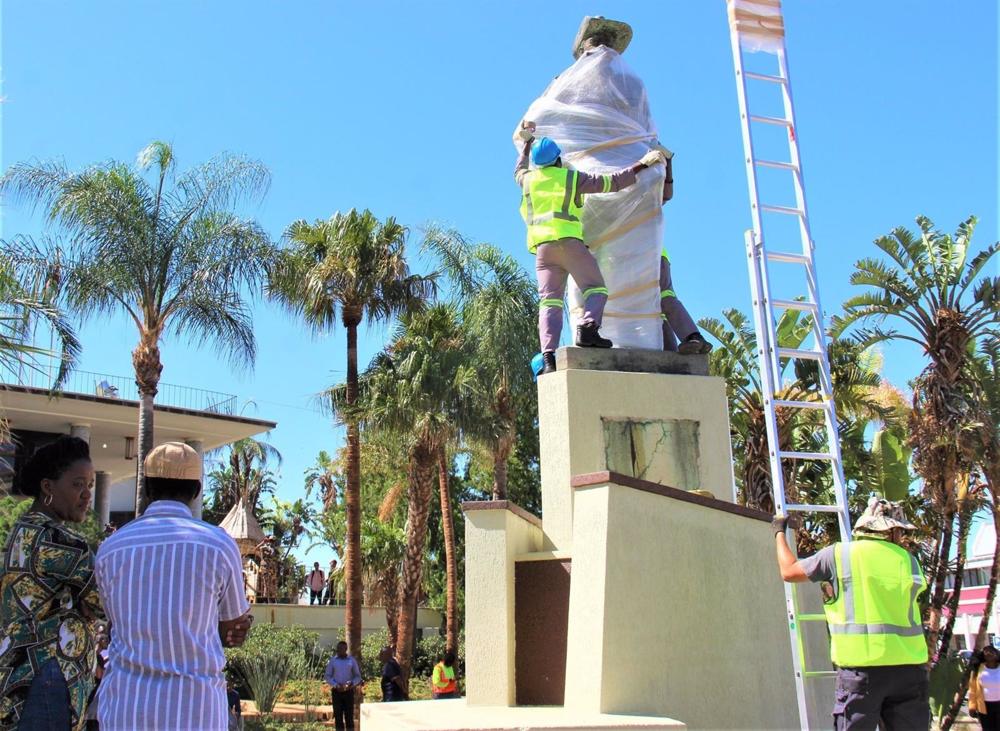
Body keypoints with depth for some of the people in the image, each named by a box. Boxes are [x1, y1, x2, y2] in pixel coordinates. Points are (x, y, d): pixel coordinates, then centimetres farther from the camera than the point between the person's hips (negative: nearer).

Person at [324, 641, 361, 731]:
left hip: (349, 691, 0)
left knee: (349, 716, 0)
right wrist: (336, 685, -12)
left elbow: (358, 676, 8)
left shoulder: (352, 660, 4)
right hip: (336, 692, 0)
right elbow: (327, 676, 4)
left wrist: (352, 683, -13)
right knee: (338, 716, 2)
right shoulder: (332, 660, 4)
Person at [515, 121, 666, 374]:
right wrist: (642, 165, 12)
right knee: (596, 290, -2)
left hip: (542, 247, 4)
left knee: (549, 301, -2)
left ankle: (548, 355, -18)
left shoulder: (527, 179, 17)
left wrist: (527, 141, 54)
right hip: (569, 242, -4)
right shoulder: (572, 177, 7)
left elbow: (519, 169, 43)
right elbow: (612, 182, 6)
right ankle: (588, 327, -32)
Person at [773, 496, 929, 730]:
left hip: (860, 665, -2)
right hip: (908, 666, 2)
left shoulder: (839, 554, 2)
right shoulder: (908, 561, 8)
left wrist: (779, 532, 28)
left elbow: (789, 571, 11)